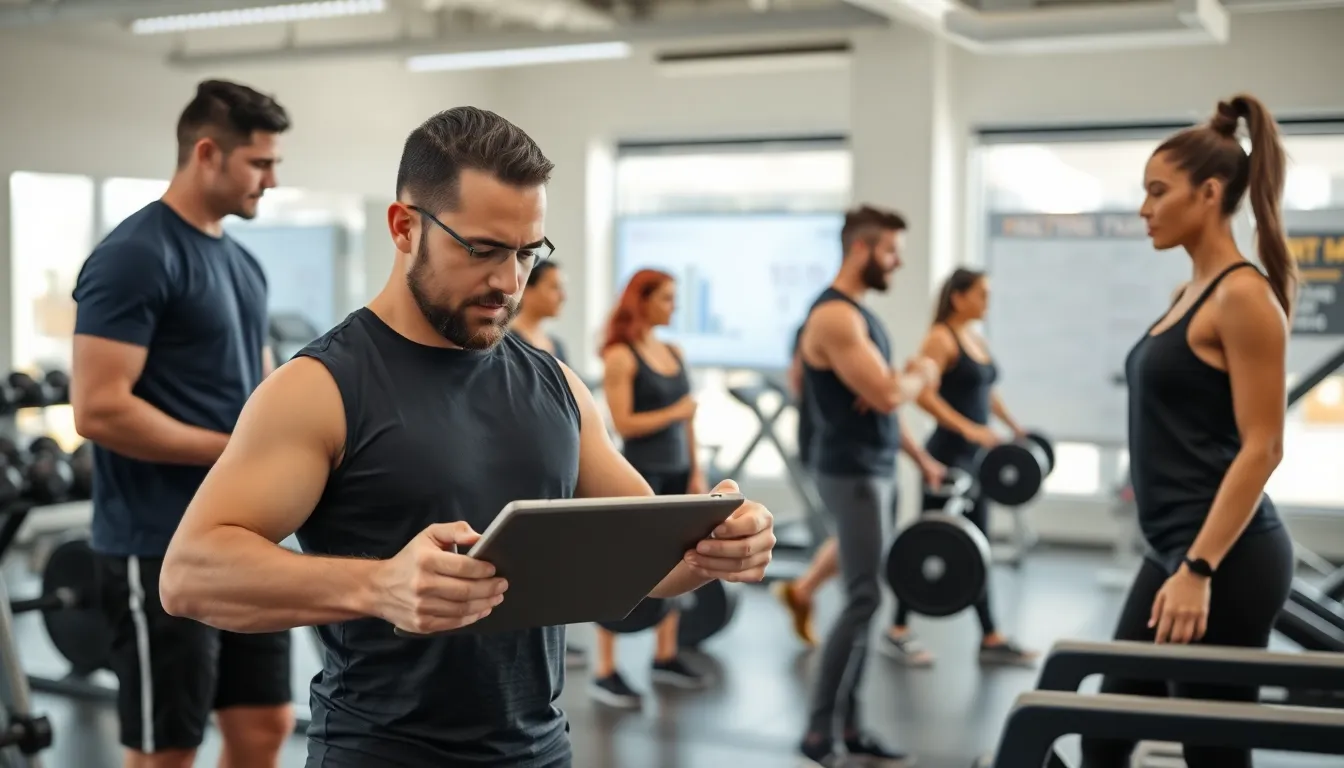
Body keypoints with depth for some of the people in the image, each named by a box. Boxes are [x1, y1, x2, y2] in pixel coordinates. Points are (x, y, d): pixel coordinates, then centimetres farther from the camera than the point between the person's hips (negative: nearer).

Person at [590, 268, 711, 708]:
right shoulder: (620, 357, -10)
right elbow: (623, 423, -16)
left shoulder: (674, 353, 11)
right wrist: (673, 413, -15)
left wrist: (696, 471, 10)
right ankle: (604, 673, -1)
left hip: (676, 472, 7)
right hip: (639, 474, -7)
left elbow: (687, 418, 14)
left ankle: (665, 657, 24)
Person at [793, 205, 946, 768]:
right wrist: (922, 374, -6)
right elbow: (886, 394, -25)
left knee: (865, 600, 11)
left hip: (877, 468, 10)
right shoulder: (834, 315, -17)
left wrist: (919, 456, 21)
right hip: (852, 473, -10)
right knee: (865, 600, -10)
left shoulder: (860, 312, 15)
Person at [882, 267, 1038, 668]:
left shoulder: (978, 340, 14)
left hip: (975, 457, 8)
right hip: (948, 454, -8)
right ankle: (898, 632, 9)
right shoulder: (939, 338, -12)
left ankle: (991, 639, 14)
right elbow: (923, 394, -23)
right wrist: (967, 428, -30)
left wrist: (1014, 426, 25)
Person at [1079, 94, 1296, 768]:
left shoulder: (1243, 295, -14)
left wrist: (1198, 572, -23)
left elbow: (1261, 449, -19)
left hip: (1225, 560, -10)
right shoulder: (1191, 293, 13)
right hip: (1177, 550, 10)